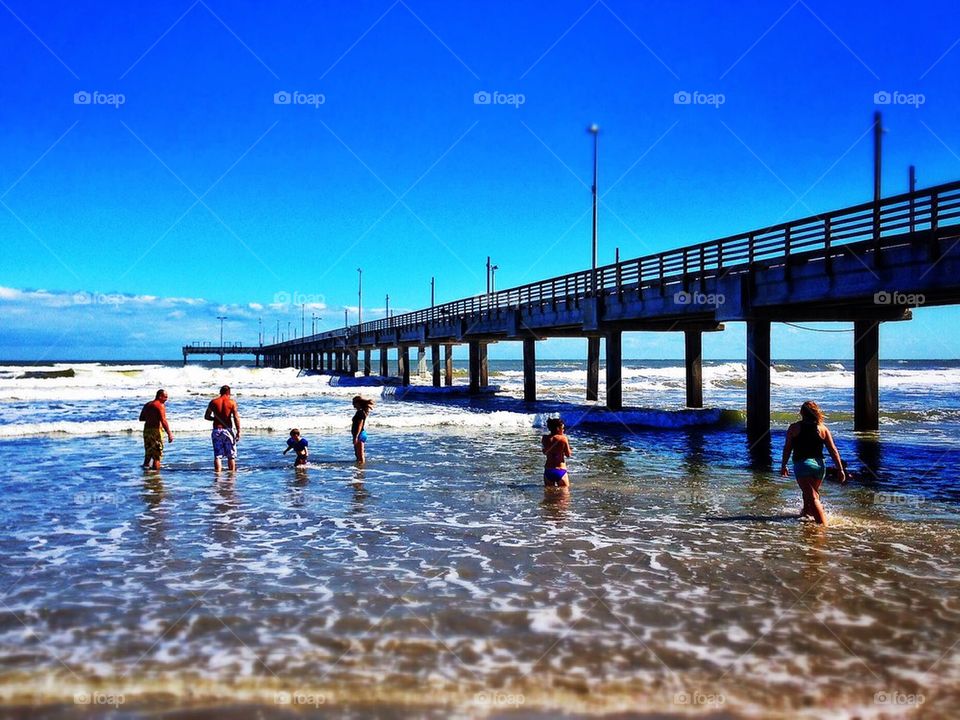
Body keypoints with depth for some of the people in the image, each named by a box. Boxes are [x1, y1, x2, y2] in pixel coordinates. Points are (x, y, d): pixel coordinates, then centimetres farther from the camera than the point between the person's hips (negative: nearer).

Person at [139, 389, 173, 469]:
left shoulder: (147, 405, 13)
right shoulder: (160, 406, -11)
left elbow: (141, 418, 18)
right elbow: (163, 421, -20)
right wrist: (169, 434, -20)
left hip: (146, 430, 8)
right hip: (155, 430, -8)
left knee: (148, 454, 19)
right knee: (157, 456, -3)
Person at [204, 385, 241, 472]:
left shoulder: (213, 402, 3)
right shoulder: (232, 402, -3)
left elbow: (206, 417, 5)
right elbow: (236, 417, -9)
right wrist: (238, 431, -6)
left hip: (216, 430, 2)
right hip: (228, 430, -2)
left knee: (217, 456, 4)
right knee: (231, 456, 9)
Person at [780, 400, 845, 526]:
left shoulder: (794, 428, -3)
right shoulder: (823, 428, 4)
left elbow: (787, 449, 0)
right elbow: (833, 450, 1)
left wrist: (783, 466, 12)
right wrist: (840, 469, 3)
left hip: (802, 464, -4)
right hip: (819, 464, 5)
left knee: (813, 498, -7)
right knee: (813, 492, 27)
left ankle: (823, 524, -19)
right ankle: (807, 512, 48)